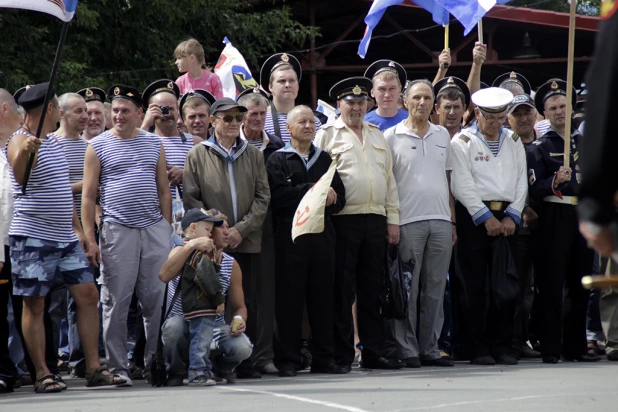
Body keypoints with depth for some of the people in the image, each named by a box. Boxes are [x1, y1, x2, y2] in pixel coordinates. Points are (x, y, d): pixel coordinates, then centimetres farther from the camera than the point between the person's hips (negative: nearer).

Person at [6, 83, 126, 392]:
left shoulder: (54, 144, 17)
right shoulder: (20, 141, -10)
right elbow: (19, 177, -31)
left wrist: (79, 231, 22)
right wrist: (25, 151, -52)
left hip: (65, 237, 8)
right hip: (33, 237, -8)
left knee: (88, 294, 4)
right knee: (34, 304, -2)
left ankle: (94, 369, 8)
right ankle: (42, 375, 1)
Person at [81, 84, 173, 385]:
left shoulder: (154, 144, 12)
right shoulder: (98, 146, 3)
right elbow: (88, 196, 2)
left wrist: (167, 230, 9)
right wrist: (90, 238, -6)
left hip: (154, 228, 3)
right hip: (117, 231, -2)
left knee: (157, 299, 2)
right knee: (116, 302, -2)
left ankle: (155, 363, 11)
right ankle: (117, 367, 5)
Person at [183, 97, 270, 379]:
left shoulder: (253, 155, 12)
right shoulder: (198, 155, 6)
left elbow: (262, 197, 7)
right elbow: (190, 199, 1)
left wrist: (241, 229, -6)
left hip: (247, 241, 2)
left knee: (248, 303, 2)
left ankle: (246, 362, 7)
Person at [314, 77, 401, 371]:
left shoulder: (377, 135, 19)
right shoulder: (328, 134, 2)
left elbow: (389, 179, 19)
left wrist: (393, 219, 13)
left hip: (376, 220, 5)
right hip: (344, 221, -5)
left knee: (372, 289, 8)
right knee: (342, 290, -3)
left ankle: (374, 353, 13)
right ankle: (342, 355, 2)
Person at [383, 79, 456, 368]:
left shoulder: (442, 135, 15)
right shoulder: (392, 137, 1)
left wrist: (453, 220, 14)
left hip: (440, 221, 4)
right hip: (408, 221, -4)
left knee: (435, 288, 6)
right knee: (407, 289, -2)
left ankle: (429, 349, 11)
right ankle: (406, 350, 2)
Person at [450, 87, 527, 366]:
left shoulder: (514, 141, 15)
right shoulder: (462, 142, 0)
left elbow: (521, 182, 12)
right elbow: (462, 186, -7)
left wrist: (511, 217, -2)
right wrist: (486, 218, -11)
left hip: (506, 218, 4)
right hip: (473, 217, -4)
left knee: (506, 285, 1)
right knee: (474, 285, -4)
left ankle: (502, 347, 7)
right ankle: (479, 349, 0)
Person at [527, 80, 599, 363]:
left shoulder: (585, 141, 15)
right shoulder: (539, 147, 1)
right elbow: (534, 189, -6)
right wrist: (555, 182, -24)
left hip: (584, 217, 5)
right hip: (555, 219, -5)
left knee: (581, 285, 7)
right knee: (552, 284, -6)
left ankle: (575, 346, 14)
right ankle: (551, 348, -4)